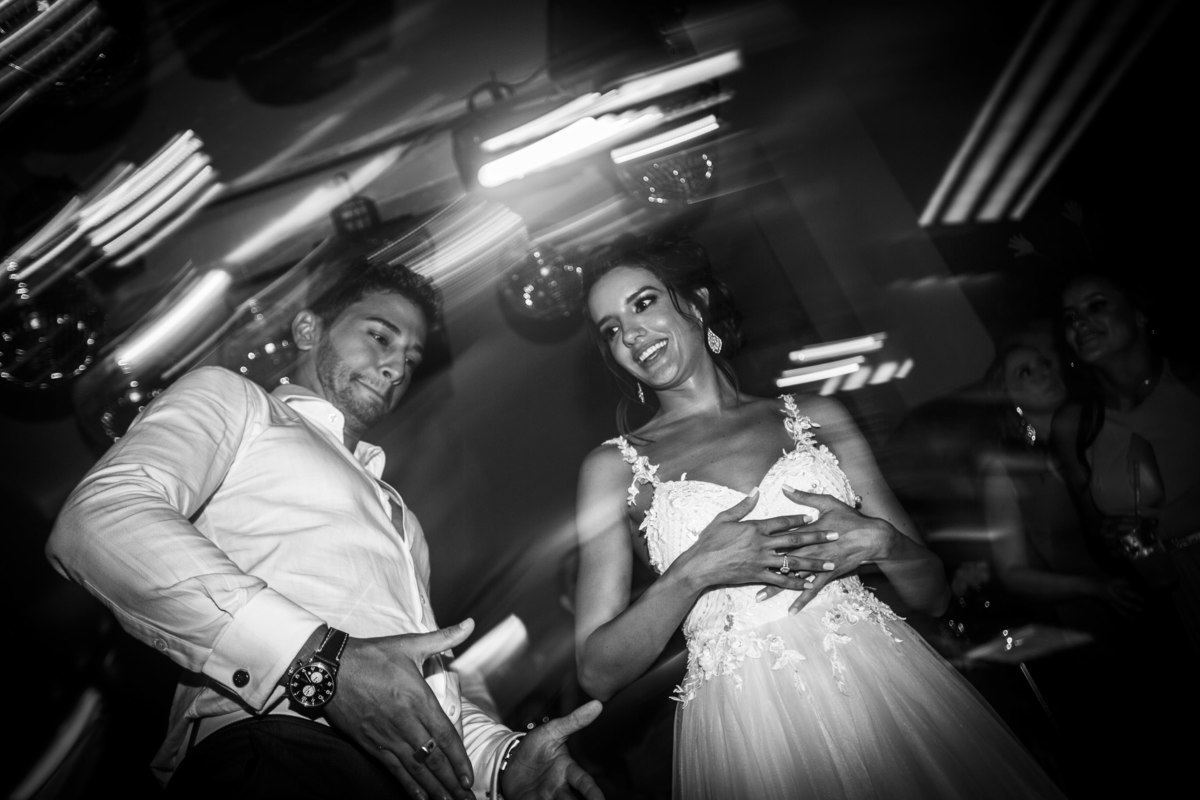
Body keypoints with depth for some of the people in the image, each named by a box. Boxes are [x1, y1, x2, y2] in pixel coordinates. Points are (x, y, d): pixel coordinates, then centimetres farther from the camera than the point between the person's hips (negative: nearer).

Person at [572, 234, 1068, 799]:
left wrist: (879, 541, -10)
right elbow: (598, 673, -2)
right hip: (746, 728, -1)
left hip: (883, 688, 2)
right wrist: (694, 573, -15)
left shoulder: (817, 416, 9)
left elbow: (933, 595, 11)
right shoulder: (614, 464, 4)